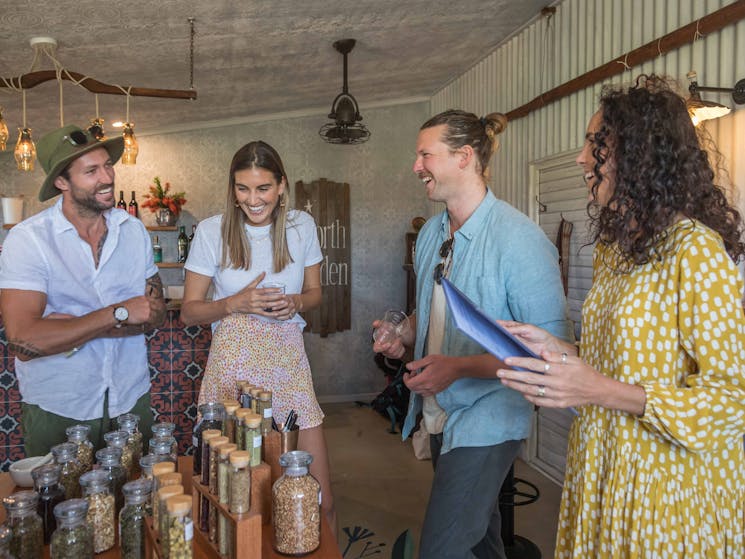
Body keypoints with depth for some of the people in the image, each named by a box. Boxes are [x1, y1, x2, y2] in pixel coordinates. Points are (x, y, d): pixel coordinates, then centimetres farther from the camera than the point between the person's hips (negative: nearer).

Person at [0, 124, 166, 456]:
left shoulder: (134, 230, -2)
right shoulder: (27, 239, -14)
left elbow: (155, 313, -7)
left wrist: (72, 328, -18)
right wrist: (119, 313, -21)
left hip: (131, 400, 3)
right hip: (56, 412, -3)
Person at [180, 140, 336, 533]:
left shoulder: (301, 226, 4)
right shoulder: (212, 231, -2)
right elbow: (189, 311, 3)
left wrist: (295, 302, -7)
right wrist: (237, 303, -14)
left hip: (288, 360, 2)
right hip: (234, 362, -1)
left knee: (320, 499, 2)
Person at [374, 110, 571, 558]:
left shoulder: (518, 238, -21)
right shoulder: (432, 232, 5)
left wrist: (461, 367, -29)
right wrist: (404, 337, -1)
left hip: (485, 420, -7)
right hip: (439, 412, 8)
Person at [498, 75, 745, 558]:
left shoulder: (696, 249, -19)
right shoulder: (614, 246, 7)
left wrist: (600, 391, -26)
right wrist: (553, 350, -5)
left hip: (665, 482, -7)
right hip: (602, 467, 7)